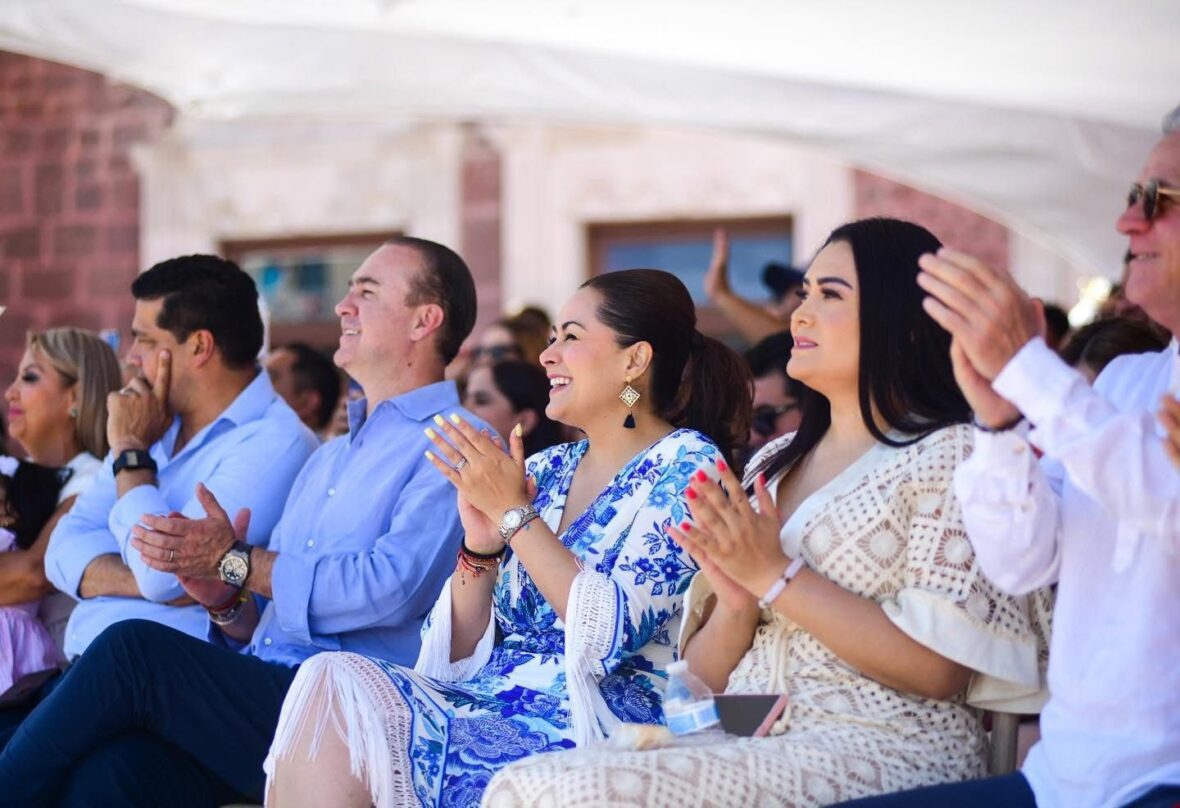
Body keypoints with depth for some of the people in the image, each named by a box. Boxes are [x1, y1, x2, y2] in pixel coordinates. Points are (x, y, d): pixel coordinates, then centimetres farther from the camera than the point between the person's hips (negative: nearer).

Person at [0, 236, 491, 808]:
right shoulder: (329, 458, 29)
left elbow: (392, 588, -15)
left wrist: (237, 562, -8)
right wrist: (227, 600, 2)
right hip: (267, 696, 7)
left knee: (133, 648, -23)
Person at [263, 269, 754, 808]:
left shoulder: (686, 466, -3)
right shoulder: (546, 470, 15)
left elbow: (612, 635, -17)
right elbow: (461, 650, 12)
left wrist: (513, 514, -13)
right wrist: (480, 544, -5)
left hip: (600, 723, -6)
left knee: (336, 688, -23)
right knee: (333, 677, -22)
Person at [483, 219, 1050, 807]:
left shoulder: (949, 456, -1)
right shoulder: (771, 463, 18)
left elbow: (940, 668, -13)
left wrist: (776, 576, -12)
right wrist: (737, 604, -6)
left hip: (880, 749, -6)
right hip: (744, 741, 6)